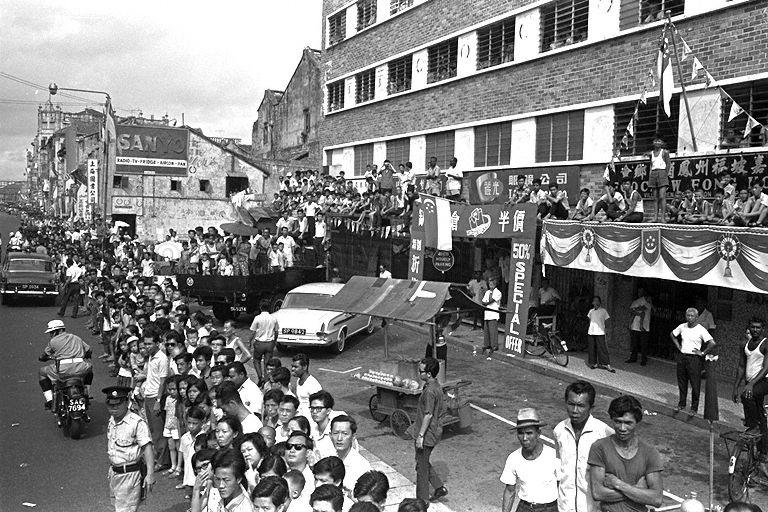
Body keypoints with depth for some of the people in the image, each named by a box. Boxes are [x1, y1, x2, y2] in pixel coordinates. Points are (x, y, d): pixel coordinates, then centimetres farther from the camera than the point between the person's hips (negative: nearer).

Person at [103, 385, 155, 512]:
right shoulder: (111, 422, 7)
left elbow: (147, 447, -22)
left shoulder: (137, 422, -18)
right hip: (115, 472, 8)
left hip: (130, 474, -8)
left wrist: (150, 474, -29)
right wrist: (111, 468, 21)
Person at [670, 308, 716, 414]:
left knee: (695, 384, 0)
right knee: (682, 382, 13)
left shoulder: (701, 330, -11)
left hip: (694, 358, -5)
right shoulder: (682, 327, 4)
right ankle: (681, 404, 26)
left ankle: (694, 407, 10)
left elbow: (713, 343, -16)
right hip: (682, 357, 5)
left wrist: (702, 353, -12)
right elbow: (672, 334, 22)